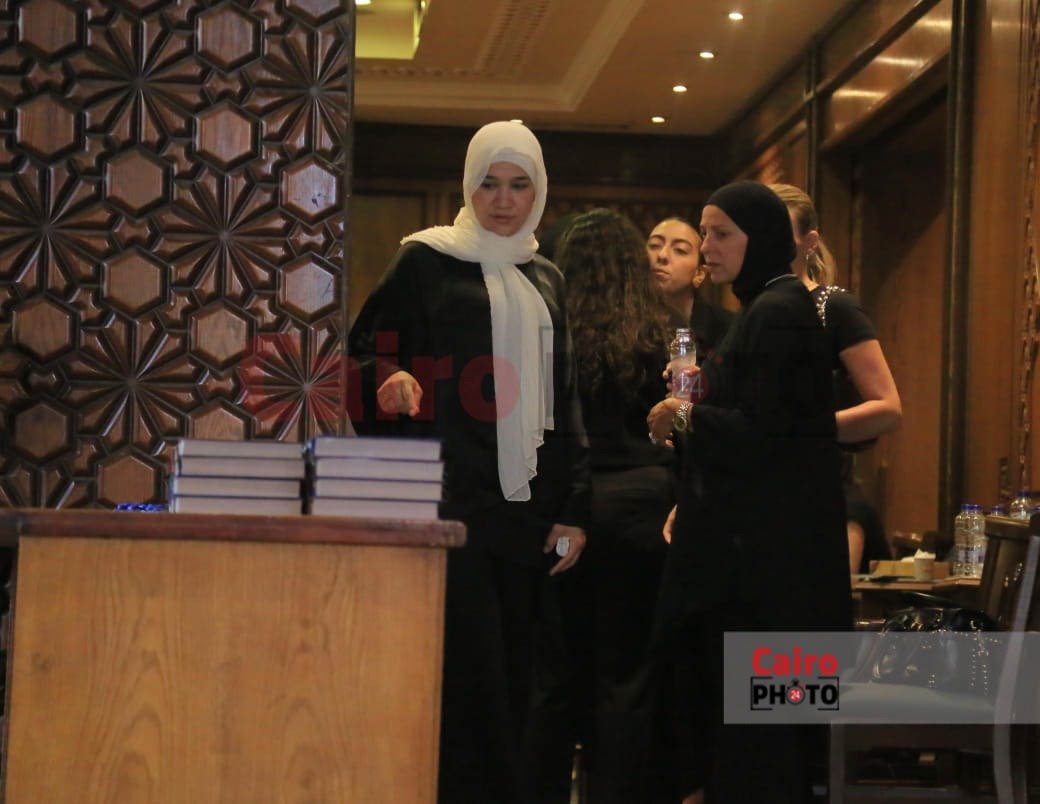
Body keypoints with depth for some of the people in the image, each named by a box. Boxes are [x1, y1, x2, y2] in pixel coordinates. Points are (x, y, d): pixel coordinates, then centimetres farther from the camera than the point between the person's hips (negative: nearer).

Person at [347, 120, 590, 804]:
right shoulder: (427, 261, 3)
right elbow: (364, 348, 0)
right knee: (469, 676, -10)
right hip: (451, 499, -5)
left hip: (524, 507, 5)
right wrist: (390, 377, -23)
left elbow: (566, 403, 17)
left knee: (510, 680, 4)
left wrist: (575, 509, 9)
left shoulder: (547, 281, 17)